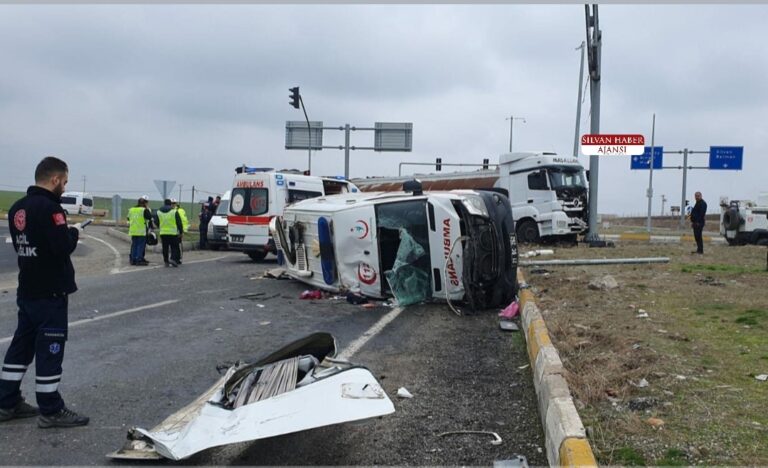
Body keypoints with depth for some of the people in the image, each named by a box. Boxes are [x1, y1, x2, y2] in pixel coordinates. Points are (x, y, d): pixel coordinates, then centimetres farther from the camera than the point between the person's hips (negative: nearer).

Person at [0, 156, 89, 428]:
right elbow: (63, 247, -26)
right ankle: (51, 411, 6)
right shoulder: (49, 207, -19)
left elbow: (24, 244, 13)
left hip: (27, 290, 9)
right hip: (50, 292, -9)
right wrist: (74, 232, -6)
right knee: (50, 349, -2)